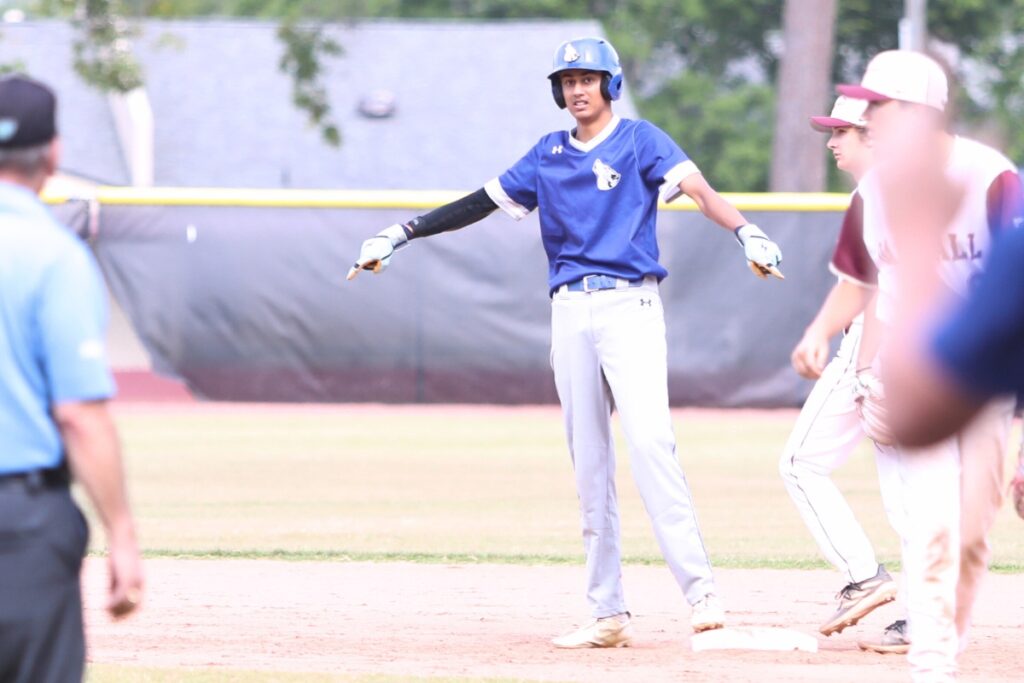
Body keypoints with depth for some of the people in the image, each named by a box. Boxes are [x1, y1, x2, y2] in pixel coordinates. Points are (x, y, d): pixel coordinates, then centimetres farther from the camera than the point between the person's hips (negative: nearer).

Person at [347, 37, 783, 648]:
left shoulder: (639, 140, 0)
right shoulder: (549, 155, 15)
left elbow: (695, 186, -16)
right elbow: (483, 202, 19)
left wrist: (745, 231, -34)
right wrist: (404, 234, 15)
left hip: (631, 306, -5)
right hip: (571, 315, 5)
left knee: (650, 442, -20)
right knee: (589, 463, 5)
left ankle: (701, 592, -23)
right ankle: (608, 614, 7)